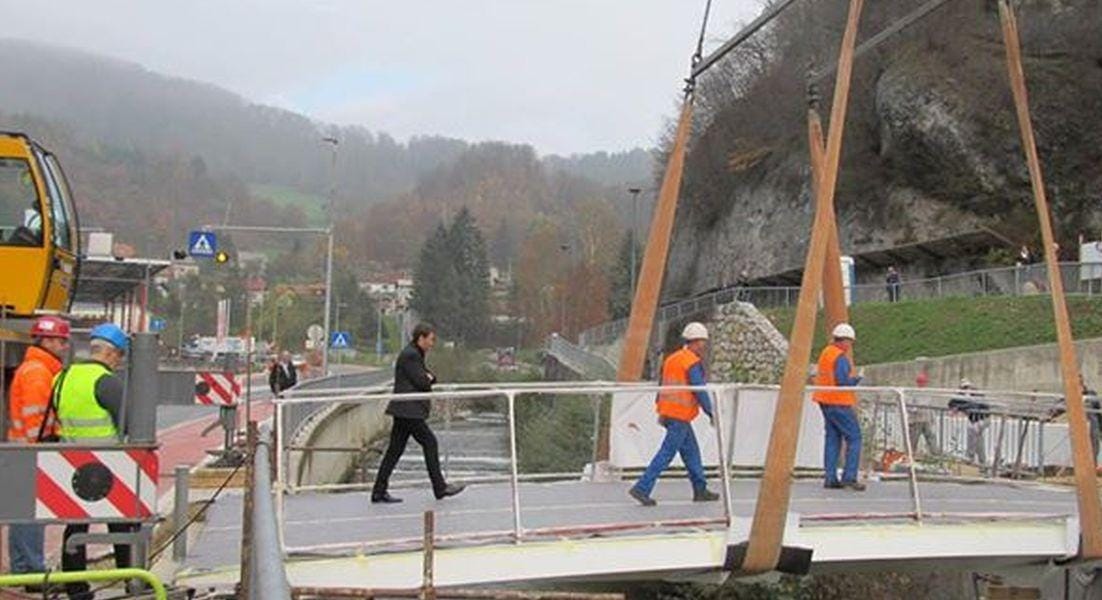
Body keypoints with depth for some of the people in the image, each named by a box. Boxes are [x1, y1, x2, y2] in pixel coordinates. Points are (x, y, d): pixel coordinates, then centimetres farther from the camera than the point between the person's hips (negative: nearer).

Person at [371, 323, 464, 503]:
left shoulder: (415, 355, 20)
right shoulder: (410, 355, -14)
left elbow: (427, 379, 20)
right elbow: (421, 382, -17)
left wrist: (429, 378, -2)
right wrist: (428, 379, 4)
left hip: (405, 411, 10)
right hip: (409, 410, -10)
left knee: (395, 449, 8)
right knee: (430, 443, -4)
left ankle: (379, 492, 8)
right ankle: (440, 487, 2)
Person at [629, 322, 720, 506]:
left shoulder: (671, 359, 14)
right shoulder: (693, 363, -13)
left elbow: (663, 386, 18)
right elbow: (700, 391, -14)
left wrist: (660, 411, 22)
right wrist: (711, 414, -6)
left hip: (668, 412, 9)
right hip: (681, 416, -9)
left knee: (691, 451, 16)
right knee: (666, 453, -7)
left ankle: (700, 490, 22)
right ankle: (642, 488, -10)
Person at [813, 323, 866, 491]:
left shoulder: (825, 353, 14)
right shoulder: (840, 357, -16)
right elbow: (843, 381, -23)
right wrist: (856, 379, -4)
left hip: (825, 402, 9)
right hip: (839, 403, -9)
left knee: (832, 438, 11)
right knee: (854, 438, -2)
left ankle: (830, 478, 9)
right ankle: (849, 477, -6)